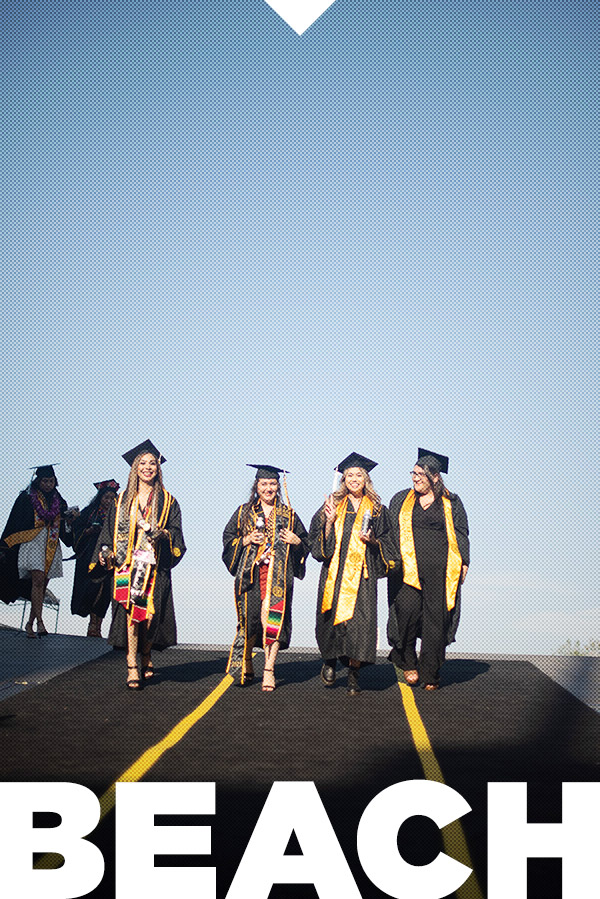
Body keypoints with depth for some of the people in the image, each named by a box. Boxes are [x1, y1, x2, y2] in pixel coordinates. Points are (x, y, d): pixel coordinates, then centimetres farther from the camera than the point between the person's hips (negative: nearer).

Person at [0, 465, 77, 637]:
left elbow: (64, 531, 16)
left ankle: (30, 623, 10)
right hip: (32, 543, -4)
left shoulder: (59, 503, 17)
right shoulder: (27, 498, 5)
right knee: (38, 580, -19)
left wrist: (70, 519, -5)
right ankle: (39, 622, -25)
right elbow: (16, 522, 3)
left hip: (52, 548, 4)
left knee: (42, 586, 2)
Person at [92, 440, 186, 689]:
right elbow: (110, 530, 15)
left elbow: (176, 532, 6)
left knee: (150, 613, -5)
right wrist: (104, 552, 0)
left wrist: (163, 534, -15)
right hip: (126, 564, 1)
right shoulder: (123, 500, 14)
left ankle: (146, 657, 20)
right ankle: (132, 667, -12)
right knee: (130, 611, -10)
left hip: (154, 566, 0)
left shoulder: (167, 501, 11)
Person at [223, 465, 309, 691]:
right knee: (250, 618, -2)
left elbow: (306, 542, 17)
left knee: (272, 619, -11)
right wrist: (246, 540, -7)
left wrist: (296, 541, -5)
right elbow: (228, 539, 10)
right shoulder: (244, 512, 12)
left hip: (278, 574, 0)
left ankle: (269, 669, -9)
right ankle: (246, 662, 19)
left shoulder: (288, 515, 12)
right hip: (251, 574, 0)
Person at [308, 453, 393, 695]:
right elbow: (322, 541, 6)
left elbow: (385, 543, 13)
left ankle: (353, 672, -3)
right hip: (336, 570, 1)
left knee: (360, 618, -10)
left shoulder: (376, 510, 11)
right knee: (333, 617, -2)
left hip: (363, 573, -1)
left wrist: (373, 541, -6)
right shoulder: (334, 504, 11)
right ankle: (329, 661, 23)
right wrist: (329, 520, -8)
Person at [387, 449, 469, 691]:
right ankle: (408, 663, 6)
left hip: (440, 569, 0)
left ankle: (429, 674, 8)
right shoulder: (401, 500, 14)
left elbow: (461, 534, 12)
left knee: (436, 619, -3)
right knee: (408, 610, -14)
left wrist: (464, 562, 3)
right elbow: (391, 532, 14)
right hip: (407, 568, 1)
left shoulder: (451, 503, 11)